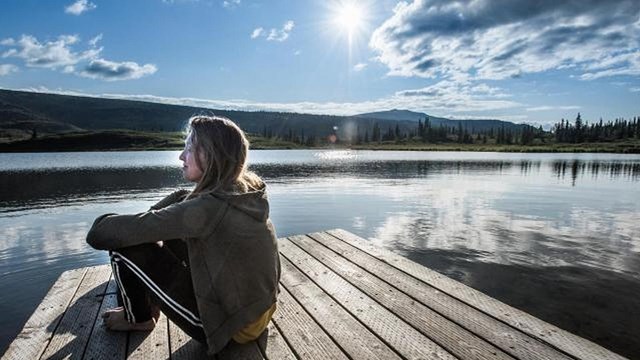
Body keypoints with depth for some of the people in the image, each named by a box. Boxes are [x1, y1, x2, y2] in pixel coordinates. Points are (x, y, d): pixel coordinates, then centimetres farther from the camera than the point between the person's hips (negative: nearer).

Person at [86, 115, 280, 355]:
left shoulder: (212, 206, -27)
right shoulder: (245, 192, -2)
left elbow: (135, 228, -21)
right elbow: (180, 202, 12)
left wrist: (99, 229, 1)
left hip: (229, 323, -8)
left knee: (124, 245, -6)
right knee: (168, 234, 14)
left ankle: (137, 318, 23)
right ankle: (151, 302, 35)